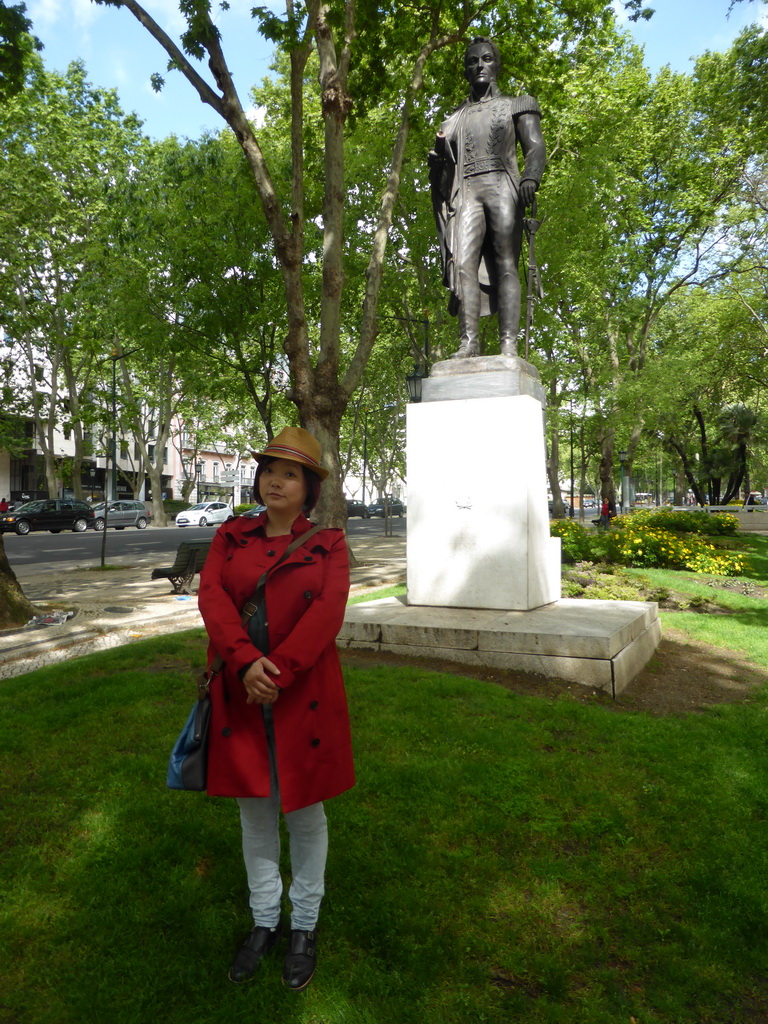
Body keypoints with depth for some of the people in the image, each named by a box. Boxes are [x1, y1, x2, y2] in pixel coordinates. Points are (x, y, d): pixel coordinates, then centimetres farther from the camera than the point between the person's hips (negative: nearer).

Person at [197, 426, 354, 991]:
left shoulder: (327, 542, -2)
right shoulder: (231, 536, 5)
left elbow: (328, 611, -15)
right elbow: (211, 596, -9)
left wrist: (278, 670, -23)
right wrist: (247, 662, -24)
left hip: (304, 697, -2)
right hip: (241, 695, 3)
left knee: (304, 813, 13)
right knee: (254, 812, 17)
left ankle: (305, 927, 35)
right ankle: (264, 921, 38)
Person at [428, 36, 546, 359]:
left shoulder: (516, 105, 21)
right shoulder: (455, 118, 30)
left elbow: (535, 147, 6)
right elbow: (441, 168, 28)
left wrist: (530, 178, -15)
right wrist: (438, 155, 4)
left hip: (502, 186, -2)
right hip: (466, 191, 3)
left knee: (505, 264, -17)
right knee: (464, 263, -19)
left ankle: (509, 346, -26)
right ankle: (468, 342, -28)